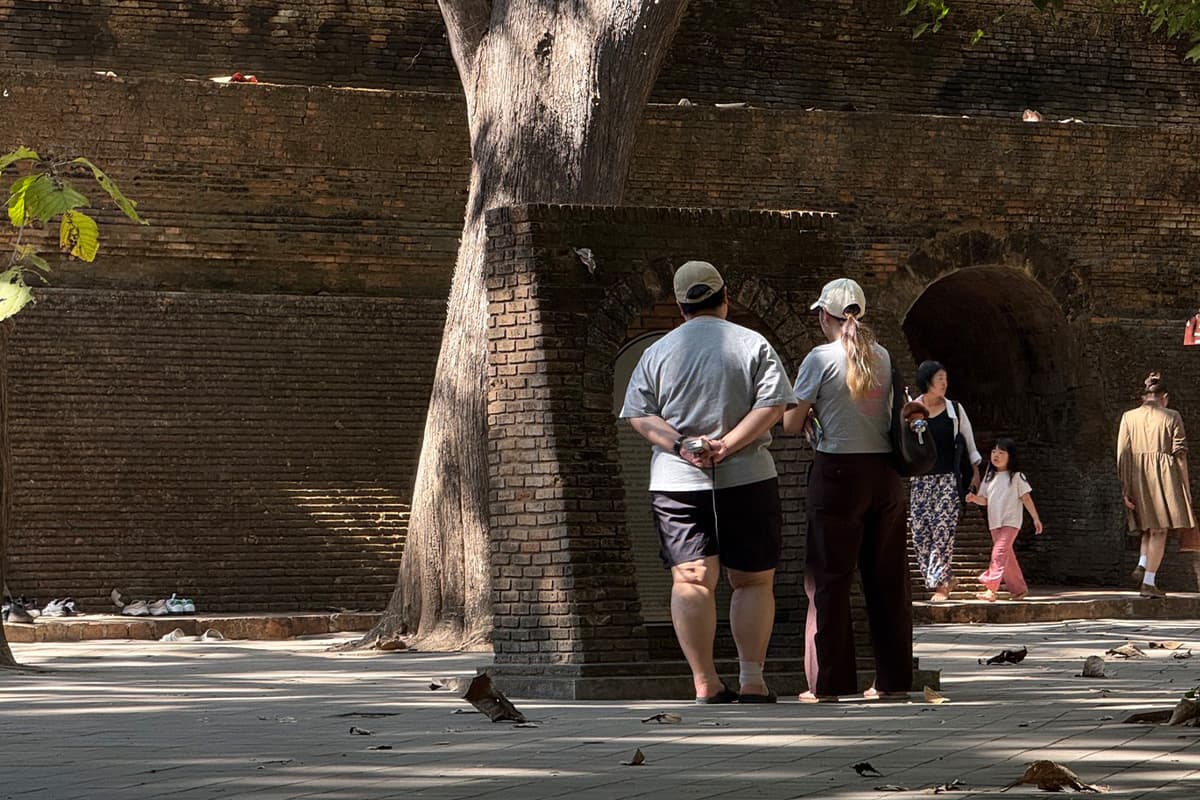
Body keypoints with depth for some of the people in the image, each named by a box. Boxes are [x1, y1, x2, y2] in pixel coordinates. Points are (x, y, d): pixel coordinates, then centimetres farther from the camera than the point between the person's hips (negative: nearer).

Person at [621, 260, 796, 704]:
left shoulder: (657, 352, 7)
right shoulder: (754, 345, 2)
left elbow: (639, 415, 1)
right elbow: (773, 405, -8)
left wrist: (683, 446, -7)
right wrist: (727, 445, -11)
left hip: (676, 482, 1)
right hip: (747, 479, -1)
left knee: (691, 581, -1)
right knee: (753, 581, 7)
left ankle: (705, 684, -7)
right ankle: (752, 680, 2)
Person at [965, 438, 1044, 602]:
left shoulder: (1016, 476, -3)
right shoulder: (990, 477, 11)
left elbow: (1026, 498, 0)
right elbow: (984, 499, 11)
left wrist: (1036, 519, 1)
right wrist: (974, 498, -11)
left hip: (1011, 521, -6)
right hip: (994, 522, 6)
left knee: (999, 551, -20)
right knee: (1007, 556, 12)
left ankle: (991, 589, -27)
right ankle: (1019, 588, 25)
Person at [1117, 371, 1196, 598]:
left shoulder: (1129, 417, 7)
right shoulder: (1172, 417, 2)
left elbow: (1122, 454, 2)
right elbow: (1180, 454, -2)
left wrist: (1125, 488, 3)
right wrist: (1185, 489, 2)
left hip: (1137, 477, 3)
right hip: (1164, 477, -3)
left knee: (1150, 527, 21)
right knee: (1160, 530, -1)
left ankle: (1143, 565, -2)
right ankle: (1149, 582, -7)